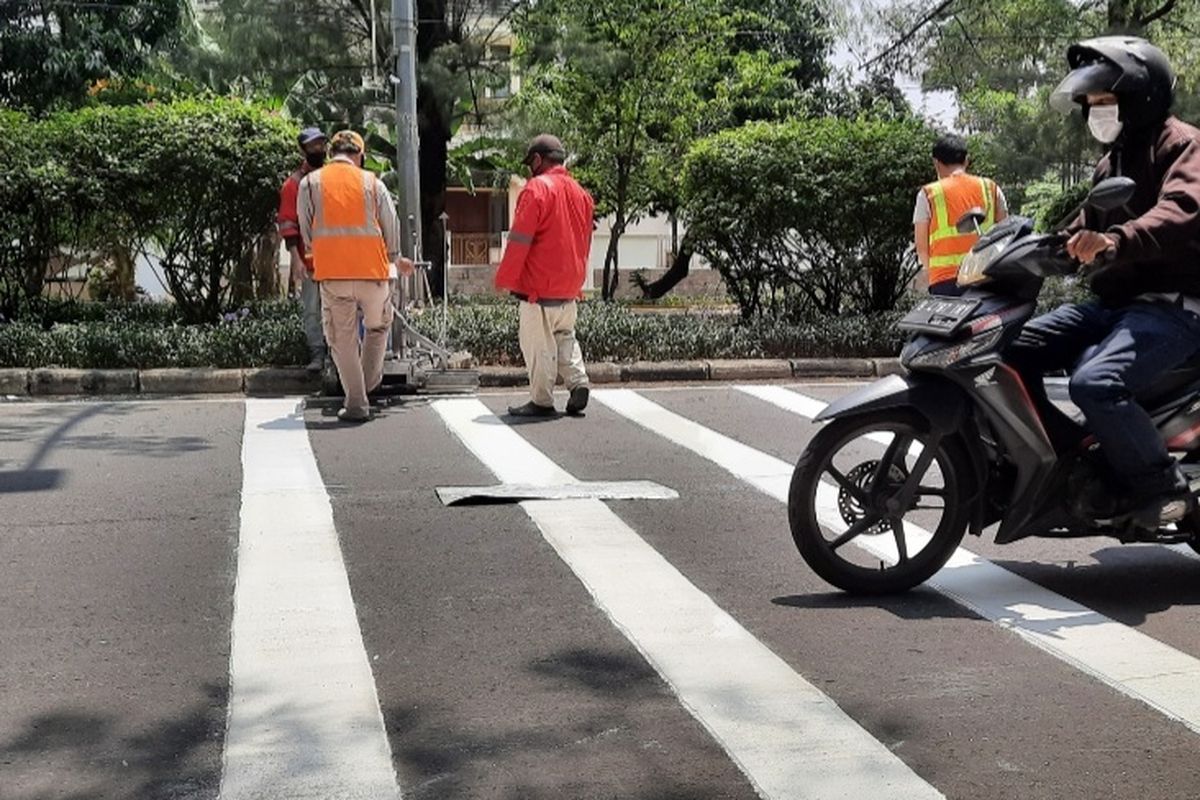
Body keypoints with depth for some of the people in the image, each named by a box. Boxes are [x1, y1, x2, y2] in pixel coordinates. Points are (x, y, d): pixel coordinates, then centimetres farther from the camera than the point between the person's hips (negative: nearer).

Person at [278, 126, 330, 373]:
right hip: (310, 258, -3)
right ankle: (317, 354, 5)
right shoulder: (294, 183, -1)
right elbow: (287, 225, -5)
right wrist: (295, 259, -13)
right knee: (312, 309, -1)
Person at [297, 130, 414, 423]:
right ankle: (369, 382, 24)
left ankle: (356, 404, 7)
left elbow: (306, 230, 10)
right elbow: (392, 226, 12)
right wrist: (396, 259, 30)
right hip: (371, 268, 0)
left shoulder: (310, 182, 6)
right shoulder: (372, 182, 6)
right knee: (377, 327, 23)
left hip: (331, 271, 0)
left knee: (342, 339, 6)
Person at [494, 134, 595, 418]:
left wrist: (505, 280, -7)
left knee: (538, 344, 1)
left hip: (539, 287, -7)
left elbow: (519, 242, -15)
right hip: (570, 287, 7)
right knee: (565, 336, 21)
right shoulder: (581, 193, 10)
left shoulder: (536, 189, -13)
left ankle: (542, 401, 4)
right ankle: (578, 382, 5)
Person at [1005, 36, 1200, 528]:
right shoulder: (1111, 163, 24)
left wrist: (1115, 241, -44)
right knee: (1013, 351, -4)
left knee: (1095, 382, -33)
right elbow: (1083, 236, 29)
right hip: (1113, 302, 9)